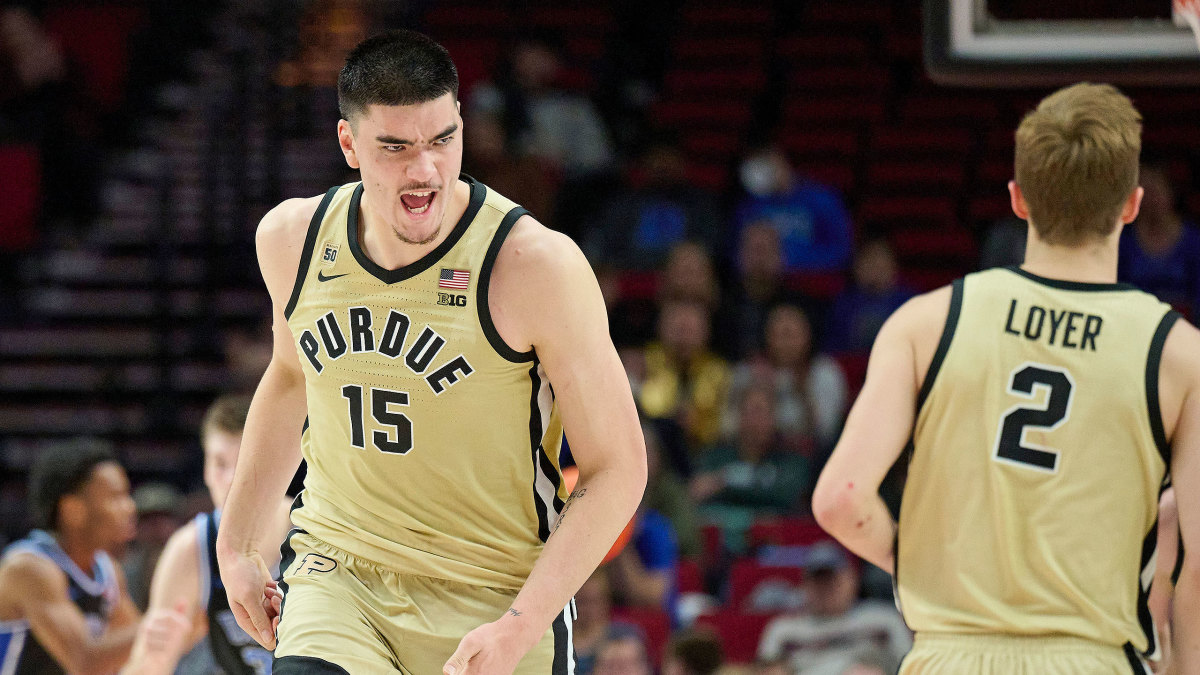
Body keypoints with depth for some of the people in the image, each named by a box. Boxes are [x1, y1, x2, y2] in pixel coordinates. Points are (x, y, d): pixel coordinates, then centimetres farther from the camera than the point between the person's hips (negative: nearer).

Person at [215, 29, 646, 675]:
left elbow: (616, 469, -11)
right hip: (335, 574, 2)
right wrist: (236, 541, 20)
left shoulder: (536, 264, -16)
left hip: (491, 596, -2)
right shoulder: (294, 238, -1)